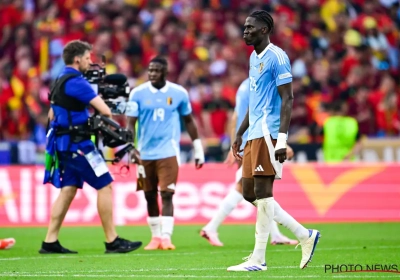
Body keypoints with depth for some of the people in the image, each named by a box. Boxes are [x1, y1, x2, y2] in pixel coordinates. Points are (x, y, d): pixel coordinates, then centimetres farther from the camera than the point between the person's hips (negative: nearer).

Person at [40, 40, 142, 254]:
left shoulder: (61, 81, 16)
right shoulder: (75, 81, -16)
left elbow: (52, 114, 25)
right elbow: (105, 111, -20)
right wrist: (103, 111, 2)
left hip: (64, 142, 10)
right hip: (77, 144, -10)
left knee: (68, 190, 10)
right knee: (105, 186, -6)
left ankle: (50, 242, 7)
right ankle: (112, 242, -5)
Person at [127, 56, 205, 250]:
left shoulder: (179, 93, 2)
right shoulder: (138, 93, 0)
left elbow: (188, 121, 13)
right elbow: (131, 123, -3)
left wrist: (198, 148, 14)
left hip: (168, 152, -2)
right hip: (145, 153, 2)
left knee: (166, 195, -12)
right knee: (150, 196, 9)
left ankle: (166, 237, -14)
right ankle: (155, 236, 20)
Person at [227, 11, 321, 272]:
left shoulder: (276, 57, -10)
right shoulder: (254, 57, 19)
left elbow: (287, 99, -15)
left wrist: (282, 140, -21)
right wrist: (240, 134, 26)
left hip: (268, 133, -10)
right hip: (254, 133, 10)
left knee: (262, 192, -8)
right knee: (250, 193, 8)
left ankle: (258, 259, -4)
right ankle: (305, 235, 15)